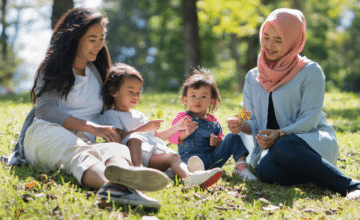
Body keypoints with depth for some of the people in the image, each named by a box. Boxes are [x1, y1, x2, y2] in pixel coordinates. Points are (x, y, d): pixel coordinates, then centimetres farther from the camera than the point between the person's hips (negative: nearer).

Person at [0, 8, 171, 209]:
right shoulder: (53, 68, 9)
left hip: (84, 142, 3)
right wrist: (91, 127, -20)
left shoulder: (98, 72, 26)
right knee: (77, 153, -42)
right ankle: (108, 183, -78)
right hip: (45, 132, -3)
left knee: (118, 149, -35)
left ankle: (119, 184, -74)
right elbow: (44, 110, -7)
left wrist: (110, 132, 4)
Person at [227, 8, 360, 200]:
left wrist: (280, 134, -24)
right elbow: (254, 123, 11)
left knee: (284, 147, -40)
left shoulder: (310, 71, 0)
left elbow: (310, 119, -8)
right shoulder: (253, 77, 14)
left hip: (314, 140, -3)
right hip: (274, 144, 3)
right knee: (266, 171, -35)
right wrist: (241, 126, -13)